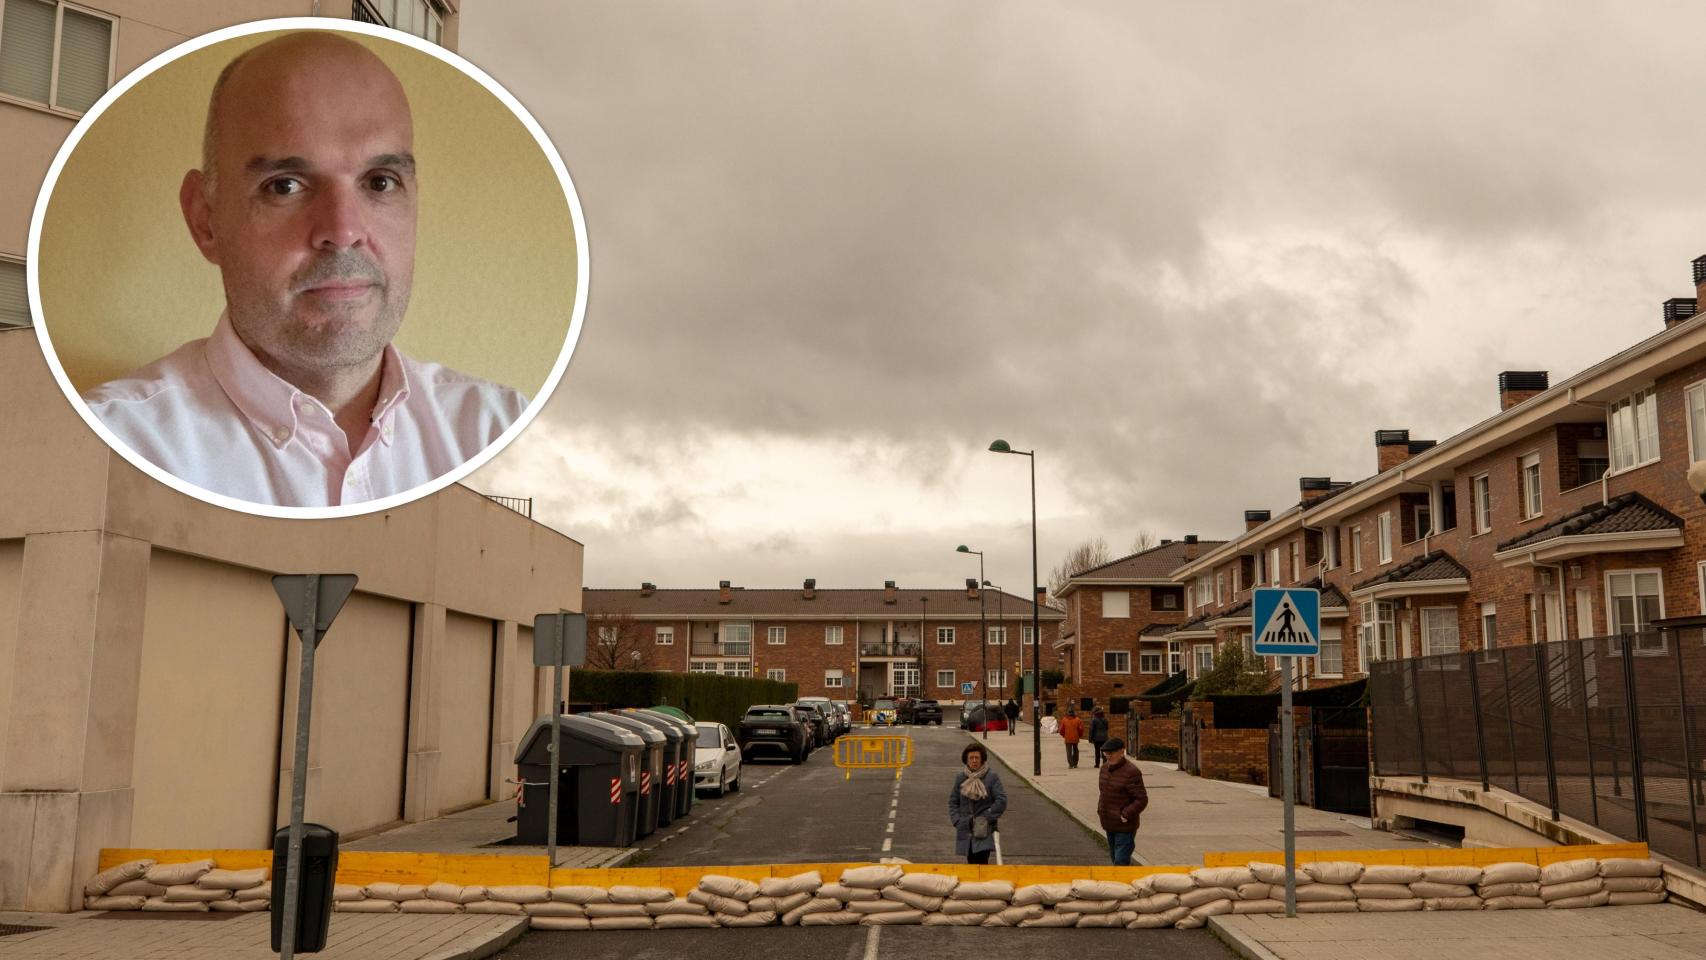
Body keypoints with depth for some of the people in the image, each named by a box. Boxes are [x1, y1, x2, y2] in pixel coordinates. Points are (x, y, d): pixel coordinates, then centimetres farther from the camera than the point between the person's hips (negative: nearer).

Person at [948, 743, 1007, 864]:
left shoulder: (991, 776, -5)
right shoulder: (960, 777, 5)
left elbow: (1001, 801, -6)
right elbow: (953, 801, 11)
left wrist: (987, 818, -9)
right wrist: (957, 821, 0)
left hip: (984, 831, -4)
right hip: (966, 829, 4)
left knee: (980, 862, -15)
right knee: (971, 862, 10)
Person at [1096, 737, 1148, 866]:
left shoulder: (1131, 772, -19)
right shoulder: (1105, 768, 5)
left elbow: (1142, 800, -18)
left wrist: (1126, 815, -21)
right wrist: (1100, 810, 7)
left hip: (1125, 827, -8)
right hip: (1110, 824, 8)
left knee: (1121, 862, -9)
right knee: (1114, 856, 18)